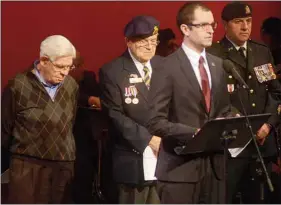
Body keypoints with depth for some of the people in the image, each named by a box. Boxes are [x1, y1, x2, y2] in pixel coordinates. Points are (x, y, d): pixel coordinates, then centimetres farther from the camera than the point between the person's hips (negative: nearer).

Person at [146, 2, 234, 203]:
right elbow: (156, 122, -13)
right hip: (181, 167, -6)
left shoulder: (217, 64, 12)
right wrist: (195, 133, -22)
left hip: (214, 163, 6)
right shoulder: (167, 68, -9)